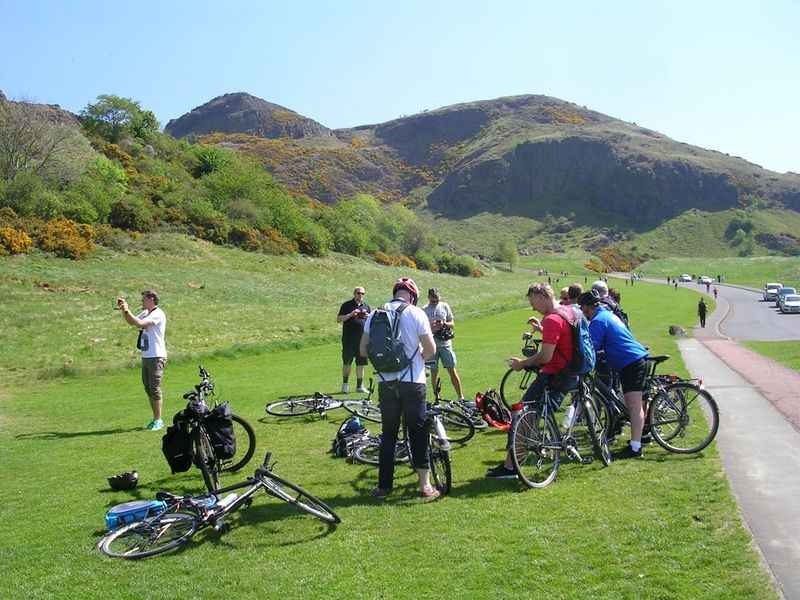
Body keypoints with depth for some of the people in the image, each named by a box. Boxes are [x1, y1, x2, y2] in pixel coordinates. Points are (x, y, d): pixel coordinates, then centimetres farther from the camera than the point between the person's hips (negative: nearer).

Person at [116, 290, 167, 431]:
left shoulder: (158, 314, -13)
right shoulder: (145, 313, 14)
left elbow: (138, 323, -23)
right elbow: (131, 322, 22)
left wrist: (127, 310, -15)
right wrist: (123, 309, 8)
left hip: (156, 357, -9)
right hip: (146, 356, 9)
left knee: (155, 389, -6)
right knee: (148, 389, 12)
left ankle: (158, 420, 2)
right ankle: (155, 418, 20)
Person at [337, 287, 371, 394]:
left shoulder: (366, 306, 15)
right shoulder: (347, 305, 3)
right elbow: (338, 319, -2)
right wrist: (351, 314, -14)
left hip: (362, 338, 3)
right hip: (348, 339, -3)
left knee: (361, 363, 6)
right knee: (347, 362, 0)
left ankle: (360, 386, 14)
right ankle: (345, 384, 14)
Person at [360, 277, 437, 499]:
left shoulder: (374, 314, 3)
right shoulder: (416, 313, -7)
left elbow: (363, 349, 4)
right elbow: (431, 349, -8)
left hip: (386, 382, 3)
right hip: (412, 381, -3)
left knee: (388, 433, 13)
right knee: (418, 432, 7)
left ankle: (384, 485, 17)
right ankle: (425, 486, 10)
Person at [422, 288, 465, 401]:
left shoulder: (445, 306, 6)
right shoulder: (424, 310, 1)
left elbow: (452, 324, 8)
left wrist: (444, 324, -13)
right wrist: (431, 327, -19)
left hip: (445, 343, 1)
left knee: (452, 370, -1)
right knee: (434, 373, 5)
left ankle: (461, 397, 5)